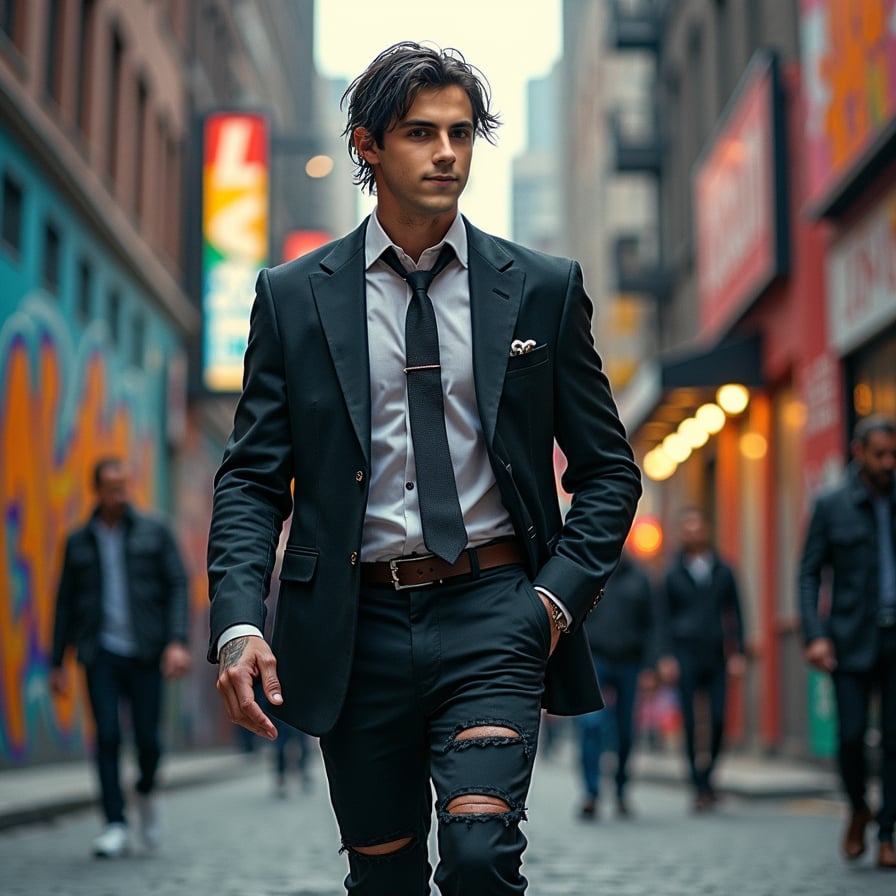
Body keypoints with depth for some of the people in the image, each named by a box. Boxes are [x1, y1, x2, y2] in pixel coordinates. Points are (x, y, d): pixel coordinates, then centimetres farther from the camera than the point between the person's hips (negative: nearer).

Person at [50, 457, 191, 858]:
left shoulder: (154, 532, 5)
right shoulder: (78, 542, 10)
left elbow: (178, 586, 0)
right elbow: (65, 603, 13)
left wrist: (177, 641, -13)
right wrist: (57, 662, 10)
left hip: (145, 654, -1)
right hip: (101, 654, 1)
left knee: (148, 738, -2)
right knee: (107, 737, -9)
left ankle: (145, 792, 30)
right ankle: (115, 827, -4)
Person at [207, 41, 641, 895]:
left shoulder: (542, 288, 5)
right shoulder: (293, 296, 5)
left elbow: (608, 469, 9)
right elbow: (250, 478, 3)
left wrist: (559, 594, -5)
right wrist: (239, 622, -12)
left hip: (493, 613, -1)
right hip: (356, 628, 1)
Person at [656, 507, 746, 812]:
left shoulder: (723, 571, 11)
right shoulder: (673, 574, 7)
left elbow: (735, 613, 12)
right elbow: (665, 618, 7)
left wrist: (738, 653, 3)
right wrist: (666, 657, -3)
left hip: (715, 654, 1)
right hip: (686, 652, -1)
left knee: (718, 719, -5)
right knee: (690, 722, -6)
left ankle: (707, 777, 16)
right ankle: (700, 788, 1)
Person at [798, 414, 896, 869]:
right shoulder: (831, 505, 3)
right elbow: (809, 573, 2)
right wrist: (815, 635, -9)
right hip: (853, 639, -1)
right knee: (850, 734, -7)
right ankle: (858, 809, 21)